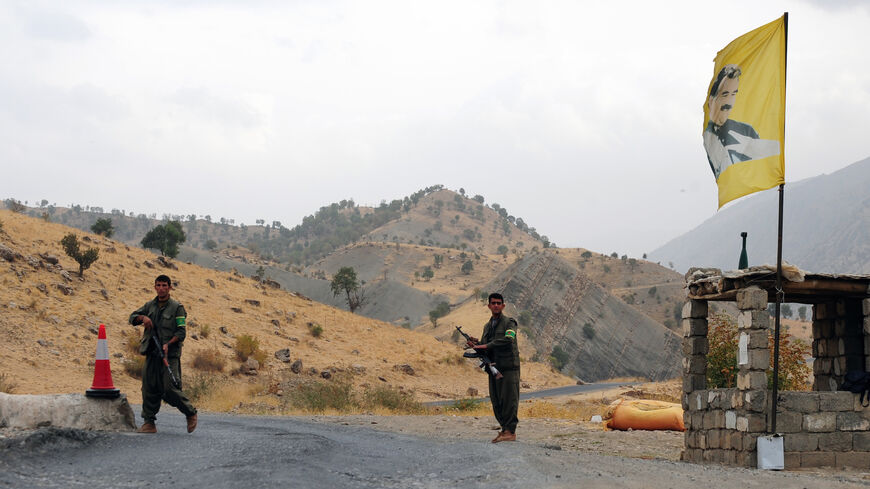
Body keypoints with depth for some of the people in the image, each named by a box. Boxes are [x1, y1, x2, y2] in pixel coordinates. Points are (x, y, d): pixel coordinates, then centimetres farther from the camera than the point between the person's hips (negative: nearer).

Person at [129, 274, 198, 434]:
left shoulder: (177, 307, 0)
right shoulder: (150, 305, 15)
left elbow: (181, 331, -6)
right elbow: (132, 317, 15)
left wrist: (168, 344, -21)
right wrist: (143, 317, -7)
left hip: (170, 355, -5)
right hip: (152, 353, 5)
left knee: (170, 389, -12)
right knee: (149, 388, 1)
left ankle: (191, 413, 9)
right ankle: (149, 423, 9)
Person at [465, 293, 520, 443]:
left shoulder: (509, 323, -2)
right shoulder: (487, 326, 19)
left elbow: (508, 340, -20)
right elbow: (485, 349, 21)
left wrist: (486, 346, -17)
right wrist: (476, 344, -2)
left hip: (509, 368, -7)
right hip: (493, 368, 7)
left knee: (509, 399, -9)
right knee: (496, 401, 7)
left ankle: (510, 432, -9)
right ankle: (504, 429, 15)